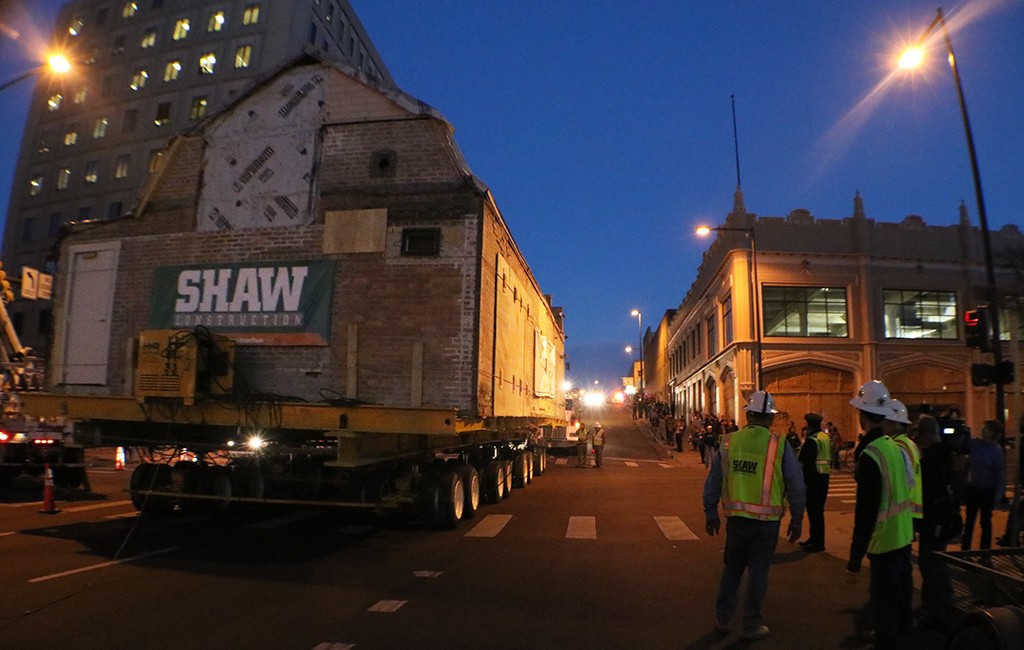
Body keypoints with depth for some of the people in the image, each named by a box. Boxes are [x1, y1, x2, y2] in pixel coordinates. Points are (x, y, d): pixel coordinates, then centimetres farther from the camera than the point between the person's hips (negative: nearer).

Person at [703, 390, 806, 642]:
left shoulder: (728, 442, -3)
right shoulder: (780, 445, -8)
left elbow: (712, 481, 3)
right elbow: (796, 486, -5)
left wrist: (711, 513, 14)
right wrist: (796, 519, 8)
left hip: (736, 517, 2)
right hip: (767, 521, -2)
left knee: (731, 569, 18)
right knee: (758, 572, 12)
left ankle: (722, 619, 28)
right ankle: (751, 626, 23)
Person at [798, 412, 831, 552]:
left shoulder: (812, 440, -17)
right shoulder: (825, 437, 11)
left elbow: (808, 463, -20)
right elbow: (829, 458, 16)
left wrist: (804, 481, -16)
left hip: (814, 478, -9)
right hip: (824, 476, 9)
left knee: (814, 510, -2)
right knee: (817, 509, 16)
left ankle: (818, 542, 4)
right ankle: (814, 538, 25)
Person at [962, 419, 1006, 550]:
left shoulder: (996, 450, -12)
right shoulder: (974, 443, -3)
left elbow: (1000, 472, -11)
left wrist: (998, 495, -12)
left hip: (987, 490, -3)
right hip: (972, 487, 4)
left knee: (985, 521, 8)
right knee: (969, 520, 10)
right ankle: (965, 549, 20)